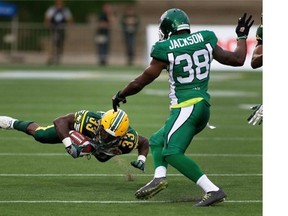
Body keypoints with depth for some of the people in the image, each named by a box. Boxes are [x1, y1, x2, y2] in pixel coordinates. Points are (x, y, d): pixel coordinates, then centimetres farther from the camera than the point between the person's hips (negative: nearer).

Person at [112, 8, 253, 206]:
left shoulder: (166, 49, -7)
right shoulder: (204, 40, 7)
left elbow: (142, 81, 1)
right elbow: (237, 60, 13)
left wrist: (121, 95, 18)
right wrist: (242, 37, 30)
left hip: (186, 107, -8)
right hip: (204, 106, 8)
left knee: (172, 153, -17)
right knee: (158, 141, 20)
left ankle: (213, 190, -26)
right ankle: (160, 177, -5)